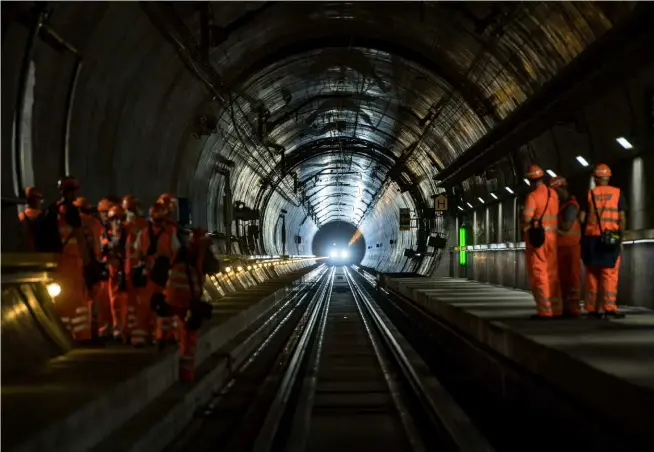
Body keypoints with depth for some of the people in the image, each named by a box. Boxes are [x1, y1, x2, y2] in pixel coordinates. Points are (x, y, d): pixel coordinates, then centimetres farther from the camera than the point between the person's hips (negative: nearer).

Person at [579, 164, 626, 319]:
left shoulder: (590, 194, 6)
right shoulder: (617, 193, 4)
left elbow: (581, 218, 1)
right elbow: (622, 218, -2)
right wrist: (621, 239, 4)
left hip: (592, 238, 2)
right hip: (611, 238, -2)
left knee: (592, 274, 6)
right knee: (610, 275, -3)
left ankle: (592, 308, 4)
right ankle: (609, 307, -11)